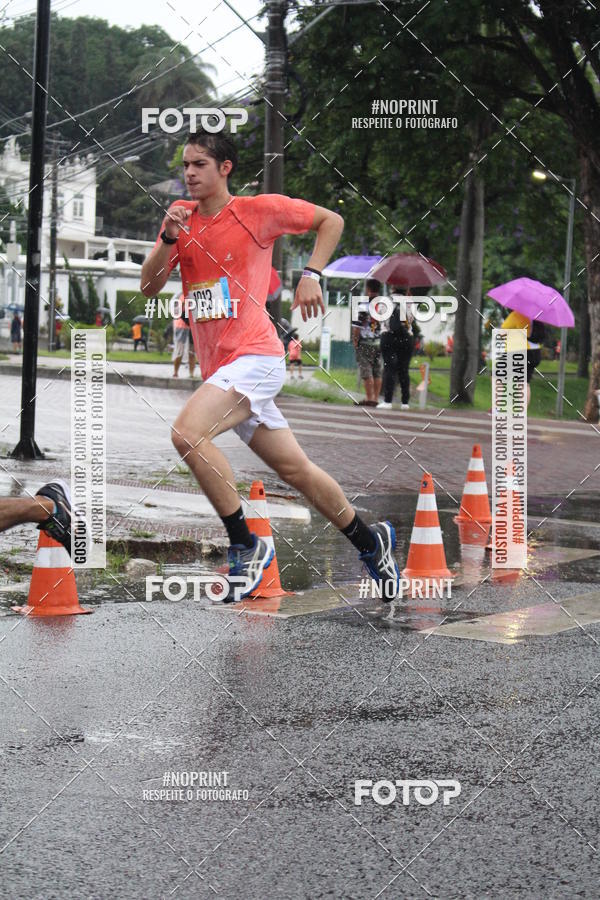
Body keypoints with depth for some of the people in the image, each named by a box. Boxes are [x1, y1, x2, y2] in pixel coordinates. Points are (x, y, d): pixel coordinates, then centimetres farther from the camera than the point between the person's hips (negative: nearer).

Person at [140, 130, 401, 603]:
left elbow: (331, 220, 8)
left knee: (187, 432, -27)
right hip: (220, 367, 6)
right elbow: (149, 287, 6)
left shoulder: (259, 209, -2)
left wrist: (311, 275, -3)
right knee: (294, 468, 12)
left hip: (254, 355, -6)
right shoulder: (181, 215, 12)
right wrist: (169, 238, -10)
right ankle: (370, 540, 29)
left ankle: (246, 546, -16)